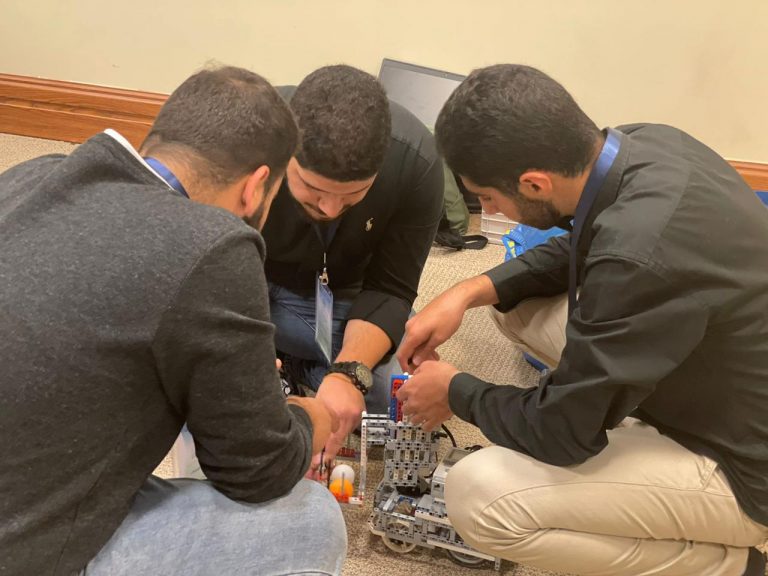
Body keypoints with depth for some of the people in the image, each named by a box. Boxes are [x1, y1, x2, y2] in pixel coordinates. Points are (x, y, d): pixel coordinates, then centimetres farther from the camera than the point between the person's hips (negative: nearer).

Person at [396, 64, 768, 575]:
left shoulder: (640, 253, -37)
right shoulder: (641, 144, -10)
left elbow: (562, 430, -24)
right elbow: (579, 252, 11)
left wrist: (456, 392, -5)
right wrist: (471, 291, -2)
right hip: (705, 379, 8)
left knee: (478, 497, -19)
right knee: (517, 303, 7)